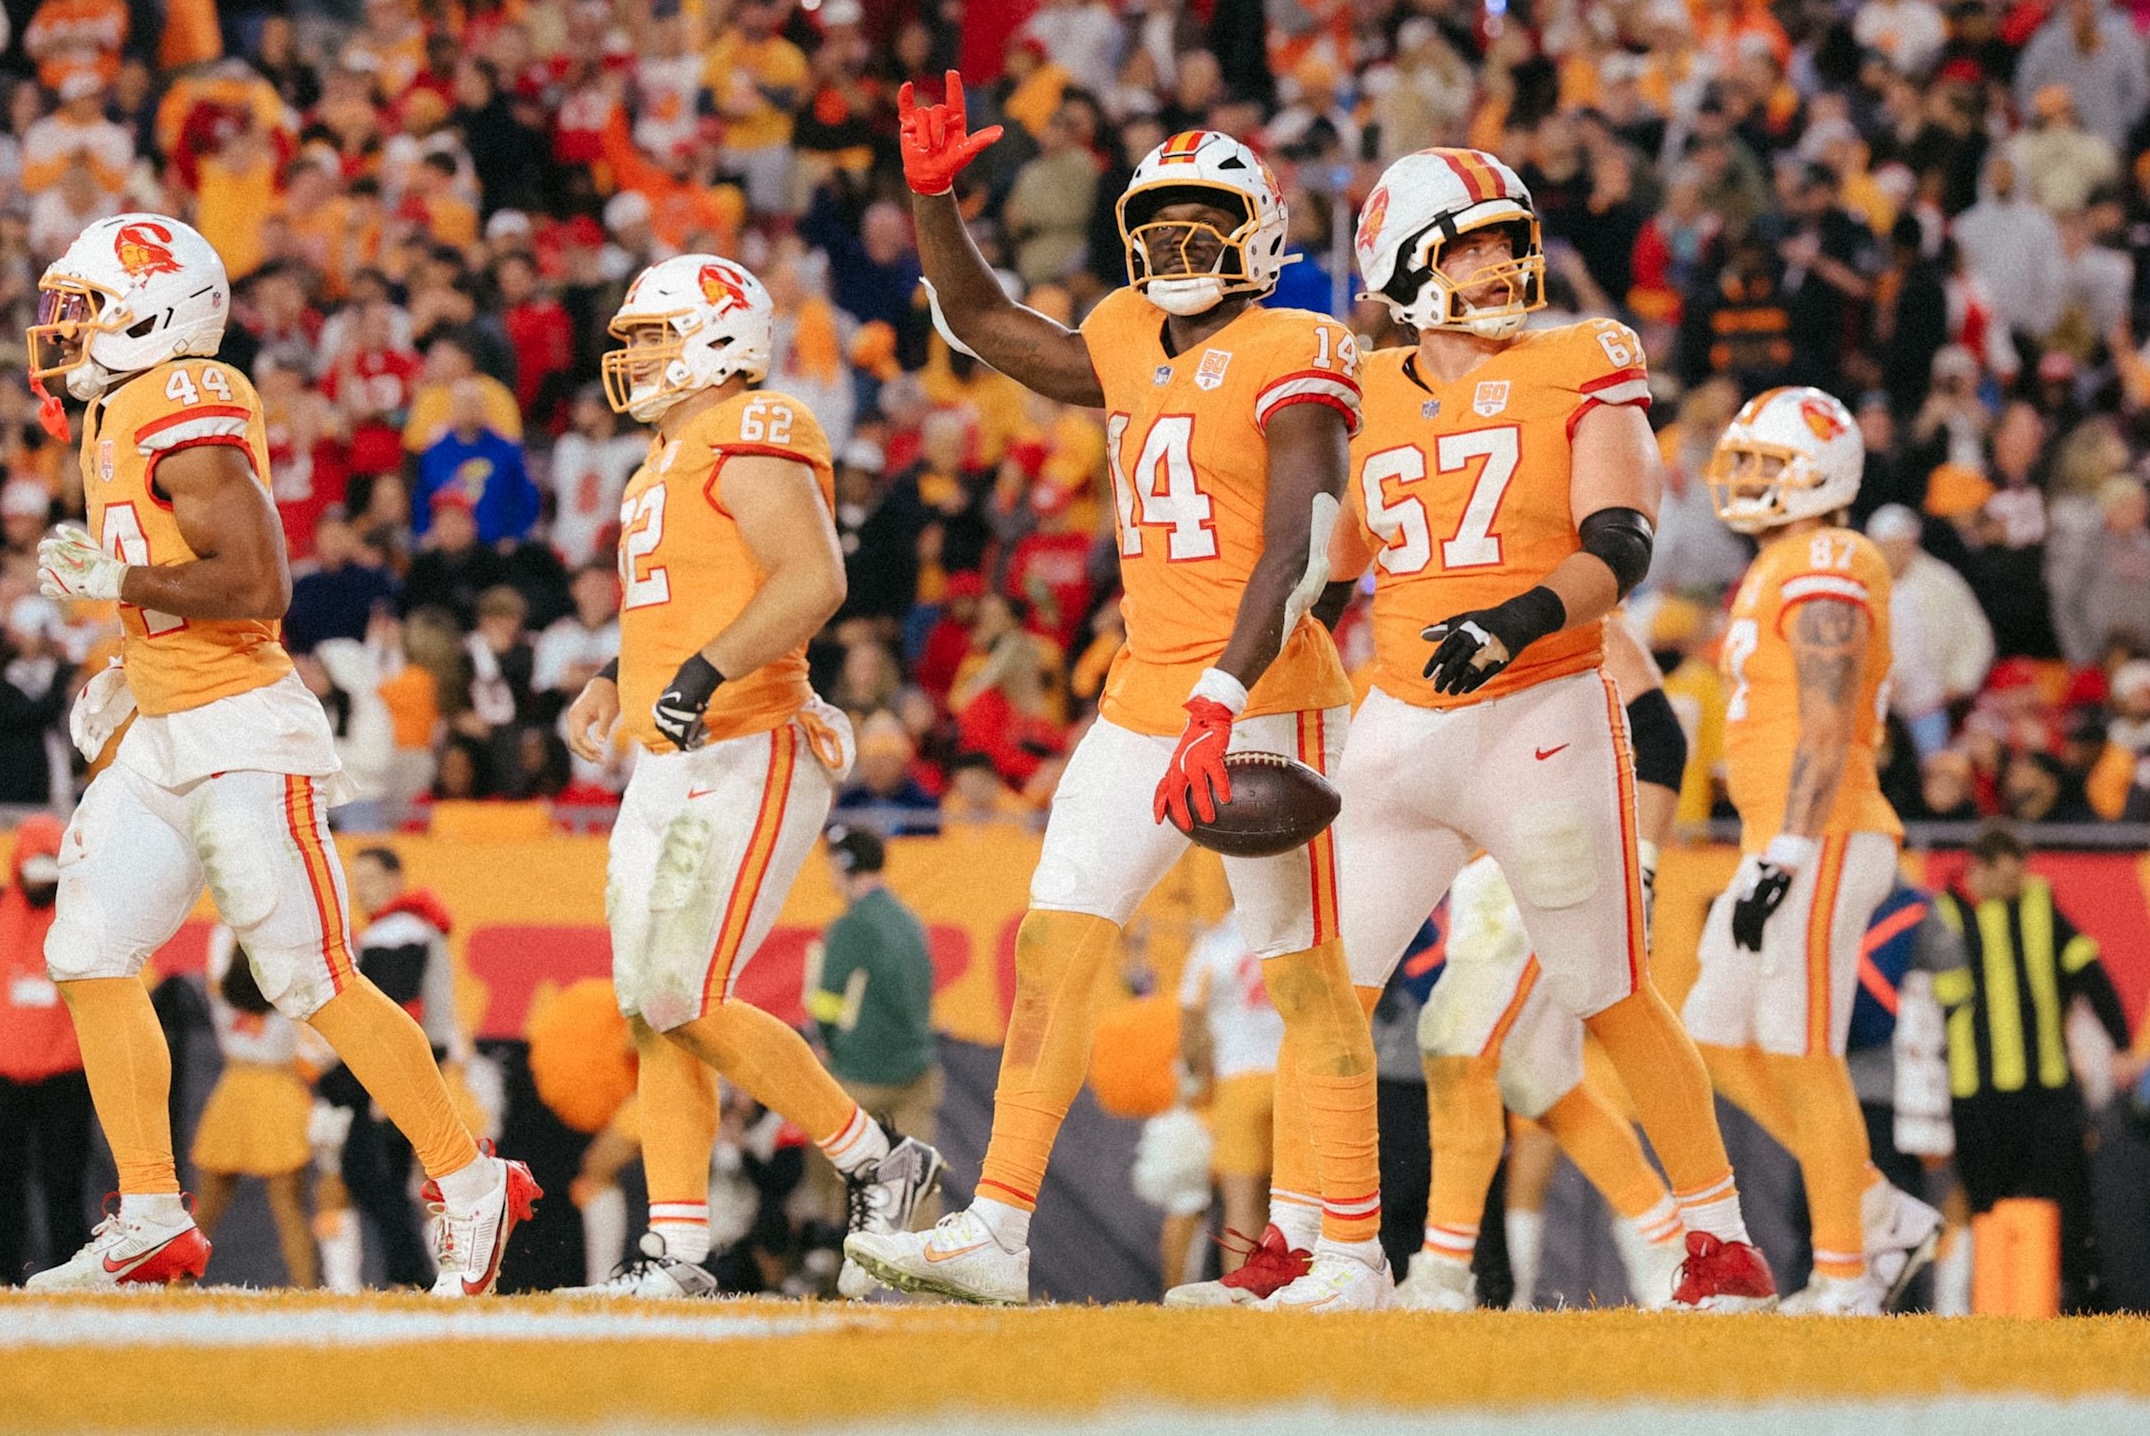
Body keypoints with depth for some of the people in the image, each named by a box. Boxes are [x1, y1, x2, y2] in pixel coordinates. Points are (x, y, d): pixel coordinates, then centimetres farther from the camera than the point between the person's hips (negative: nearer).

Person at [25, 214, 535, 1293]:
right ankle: (151, 1224, 8)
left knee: (315, 982, -7)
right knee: (89, 956, 4)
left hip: (245, 736, -10)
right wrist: (130, 668, 16)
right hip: (164, 738, 10)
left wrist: (113, 580, -17)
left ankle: (472, 1187, 4)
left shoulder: (183, 414, -17)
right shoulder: (117, 419, 14)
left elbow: (256, 584, -24)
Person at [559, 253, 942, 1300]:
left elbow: (814, 581, -25)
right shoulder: (670, 461, 20)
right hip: (672, 770, 10)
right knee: (652, 1014, 5)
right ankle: (677, 1250, 6)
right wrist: (614, 683, 24)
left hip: (744, 761, -10)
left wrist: (702, 674, -30)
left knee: (689, 1002, -13)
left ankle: (876, 1165, 1)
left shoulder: (752, 440, -12)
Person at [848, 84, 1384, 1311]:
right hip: (1144, 696, 8)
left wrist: (1221, 704, -28)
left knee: (1309, 977, -4)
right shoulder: (1134, 348, 14)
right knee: (1055, 948, 3)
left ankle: (1351, 1254, -1)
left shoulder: (1292, 362, -10)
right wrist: (934, 198, 15)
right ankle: (997, 1231, 4)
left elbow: (1293, 559, -19)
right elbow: (986, 323, 28)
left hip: (1263, 701, -8)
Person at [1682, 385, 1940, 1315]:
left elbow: (1826, 731, -20)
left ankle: (1846, 1281, -3)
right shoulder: (1775, 573, 19)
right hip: (1782, 845, 10)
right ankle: (1879, 1210, 16)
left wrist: (1783, 858, -23)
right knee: (1722, 1044, 12)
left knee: (1800, 1056, -8)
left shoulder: (1824, 573, -13)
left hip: (1820, 841, -10)